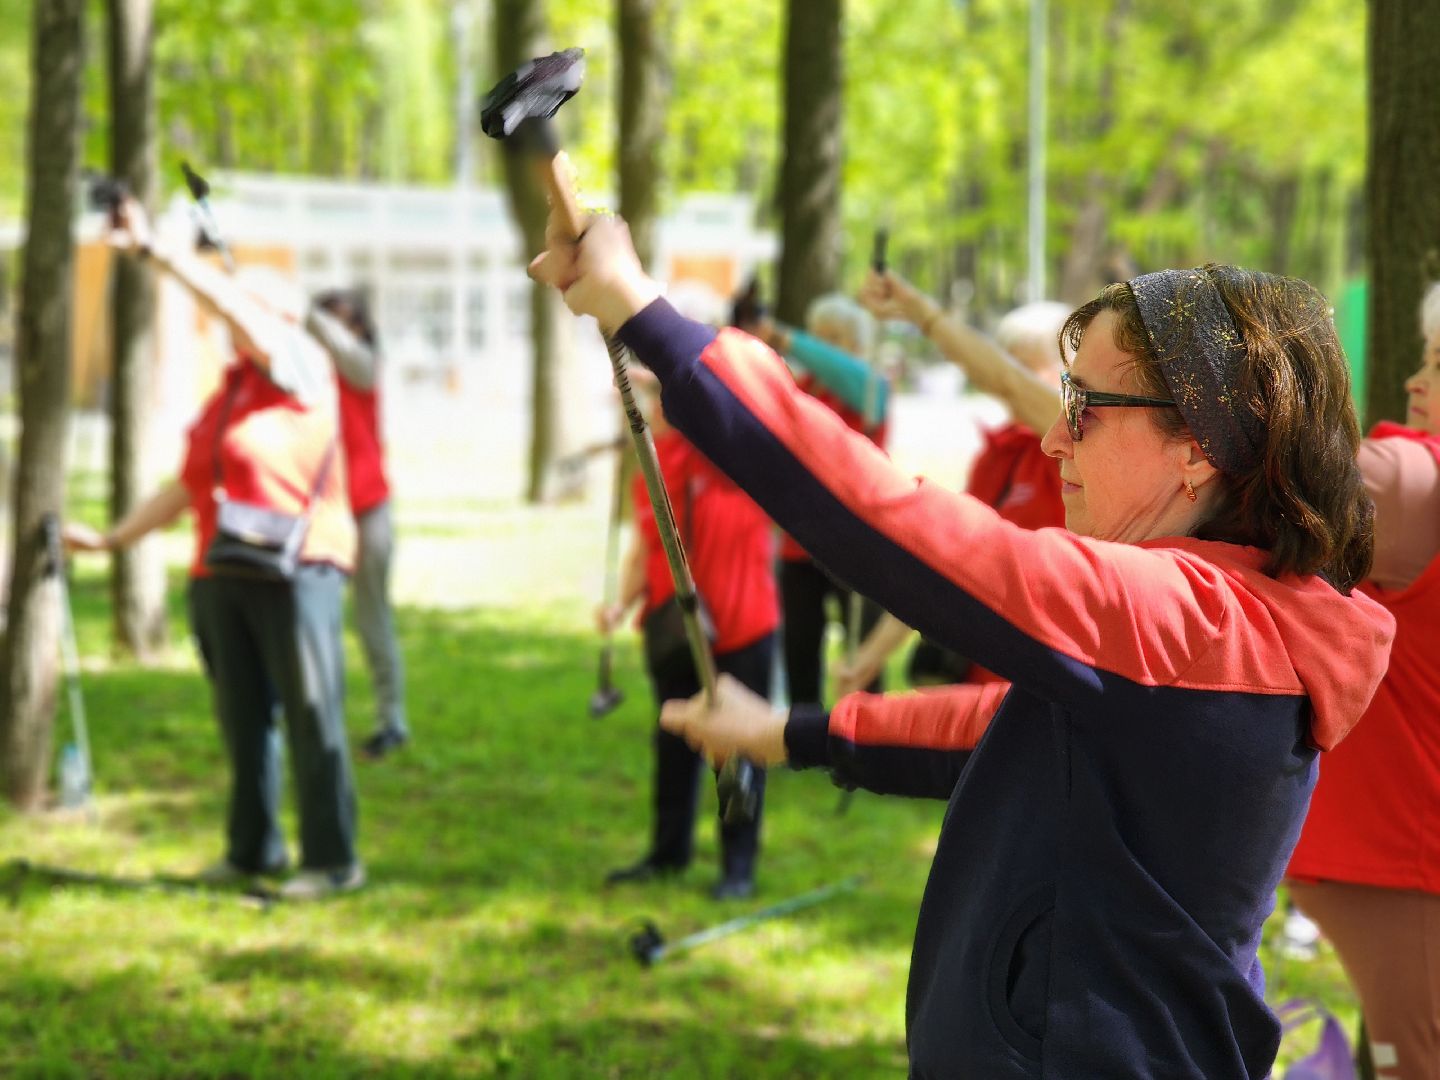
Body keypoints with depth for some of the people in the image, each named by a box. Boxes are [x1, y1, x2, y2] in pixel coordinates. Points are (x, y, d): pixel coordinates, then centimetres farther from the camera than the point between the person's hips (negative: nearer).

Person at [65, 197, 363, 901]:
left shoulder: (300, 370, -1)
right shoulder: (224, 397, 19)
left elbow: (232, 303, -14)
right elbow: (186, 489, 24)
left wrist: (152, 251, -14)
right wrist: (112, 538, 22)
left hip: (296, 571, -7)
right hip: (221, 577, 7)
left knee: (313, 716, -6)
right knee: (242, 717, 10)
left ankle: (334, 861, -3)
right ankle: (254, 849, 19)